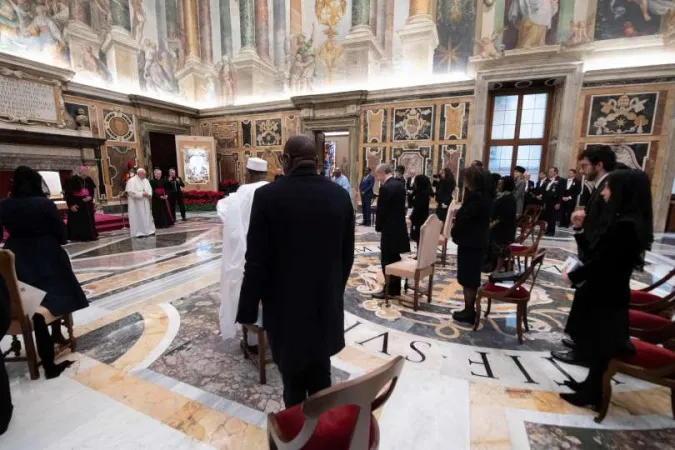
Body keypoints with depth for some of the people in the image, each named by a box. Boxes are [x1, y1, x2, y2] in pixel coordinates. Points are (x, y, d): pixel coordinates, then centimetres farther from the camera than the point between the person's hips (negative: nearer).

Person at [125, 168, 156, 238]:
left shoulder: (146, 180, 10)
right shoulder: (132, 181, -10)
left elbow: (150, 189, 8)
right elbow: (131, 192, -18)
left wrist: (149, 194, -12)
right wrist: (142, 194, -18)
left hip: (145, 203, 6)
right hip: (136, 204, -6)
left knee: (147, 216, 9)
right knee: (138, 217, -3)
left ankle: (148, 231, 15)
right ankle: (138, 233, 2)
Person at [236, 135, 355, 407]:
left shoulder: (267, 196, -14)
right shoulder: (340, 196, -3)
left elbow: (256, 260, -13)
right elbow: (347, 255, 3)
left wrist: (248, 309, -1)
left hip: (286, 304, -3)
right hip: (327, 303, 4)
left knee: (293, 378, 15)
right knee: (321, 377, 20)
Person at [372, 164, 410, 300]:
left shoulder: (385, 188, -19)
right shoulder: (400, 185, 9)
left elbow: (381, 211, -16)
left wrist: (378, 227, -1)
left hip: (389, 229, -9)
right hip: (399, 227, 9)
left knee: (387, 260, 1)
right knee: (395, 259, 16)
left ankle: (389, 290, 10)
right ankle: (395, 288, 26)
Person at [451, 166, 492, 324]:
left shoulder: (474, 197, -21)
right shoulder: (485, 197, 8)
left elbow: (463, 219, -20)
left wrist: (454, 233, -1)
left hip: (468, 242, -9)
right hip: (478, 241, 9)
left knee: (467, 279, 2)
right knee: (472, 277, 17)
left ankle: (468, 311, 14)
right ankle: (470, 310, 28)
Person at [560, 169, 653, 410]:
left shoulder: (624, 225, -25)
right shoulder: (624, 221, 6)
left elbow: (599, 262, -24)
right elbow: (594, 251, 8)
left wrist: (572, 276, -9)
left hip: (606, 296, -9)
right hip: (606, 292, 9)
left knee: (598, 345, 8)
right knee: (595, 343, 21)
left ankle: (591, 394, 26)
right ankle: (591, 384, 38)